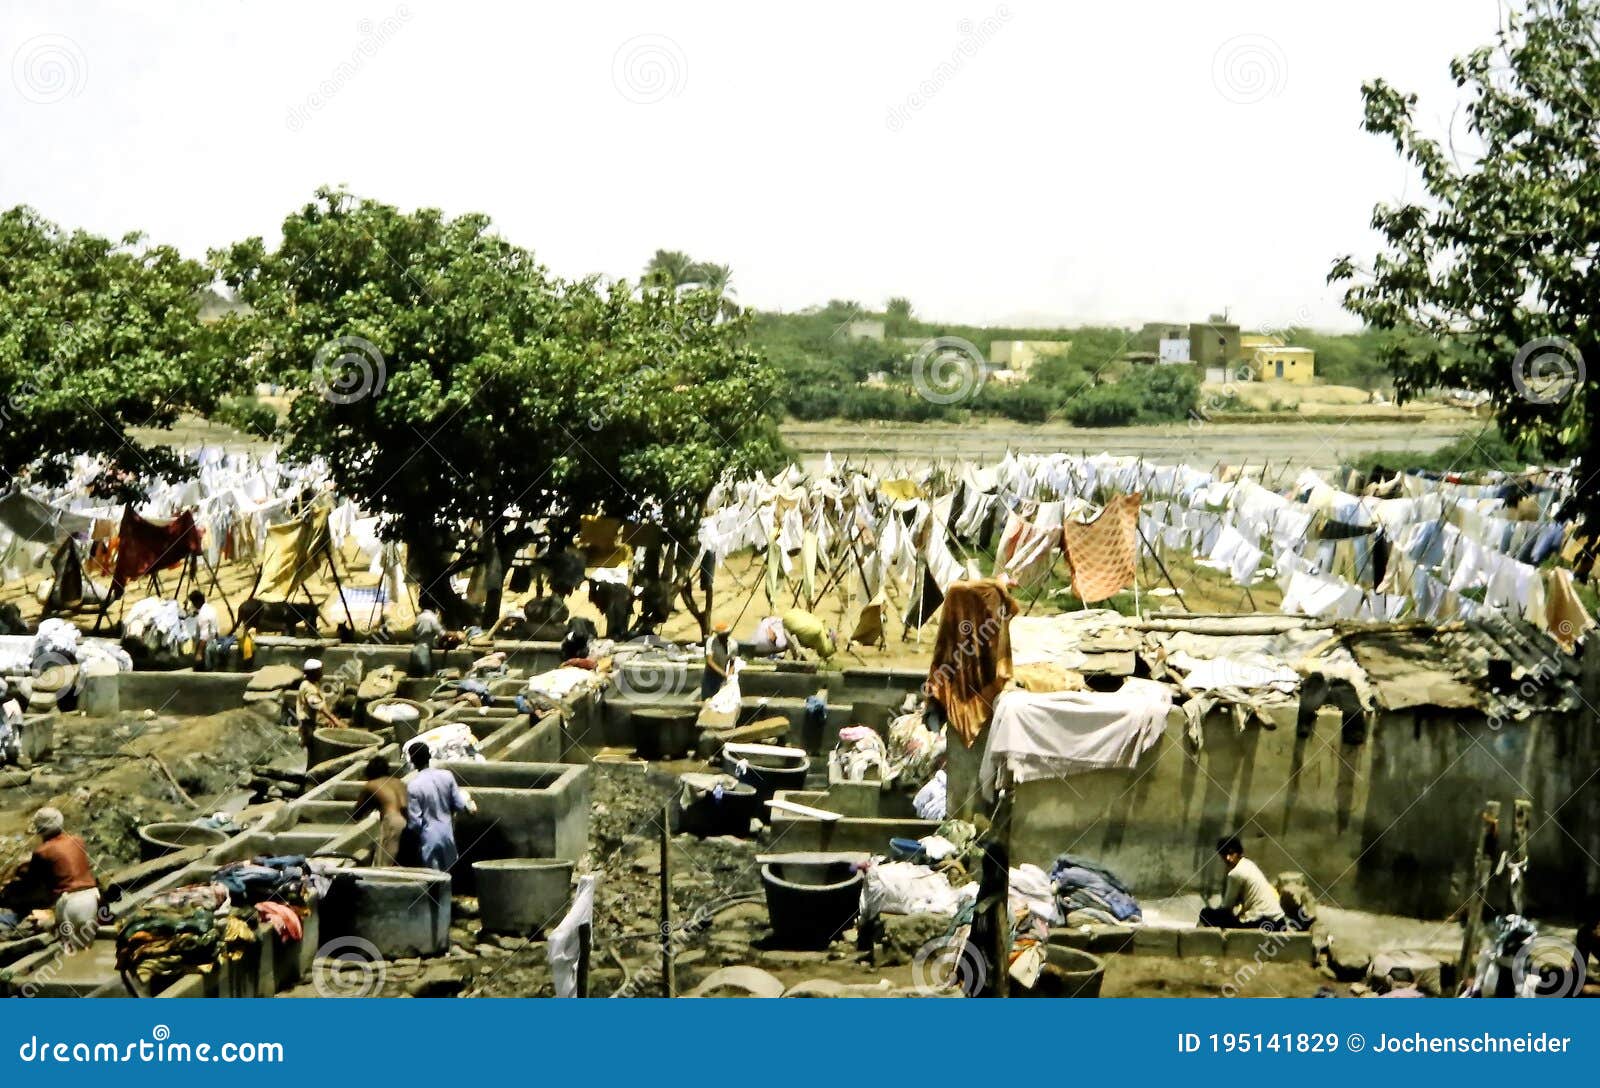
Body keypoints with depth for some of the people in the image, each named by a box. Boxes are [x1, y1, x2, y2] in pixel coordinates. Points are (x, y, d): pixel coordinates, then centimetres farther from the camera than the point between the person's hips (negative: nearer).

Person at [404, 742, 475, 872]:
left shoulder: (413, 785, -19)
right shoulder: (446, 776, -8)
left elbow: (414, 821, -17)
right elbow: (459, 804, -2)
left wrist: (414, 837, 2)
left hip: (428, 836, -4)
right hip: (447, 831, 4)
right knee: (449, 872, 20)